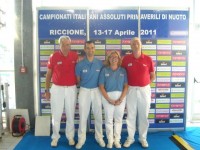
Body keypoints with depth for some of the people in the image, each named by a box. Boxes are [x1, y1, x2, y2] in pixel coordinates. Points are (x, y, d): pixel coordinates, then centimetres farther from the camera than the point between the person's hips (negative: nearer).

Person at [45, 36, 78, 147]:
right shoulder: (53, 57, -5)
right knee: (56, 115, 7)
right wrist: (47, 90, 0)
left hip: (71, 89, 1)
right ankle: (55, 137, 24)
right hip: (57, 88, -1)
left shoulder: (75, 56, -3)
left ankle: (70, 137, 26)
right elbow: (49, 74, 1)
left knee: (70, 114, 11)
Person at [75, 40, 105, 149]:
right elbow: (78, 79, 5)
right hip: (84, 91, -1)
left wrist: (100, 87, 5)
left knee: (98, 115, 11)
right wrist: (84, 84, 9)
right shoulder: (80, 64, -6)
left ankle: (99, 137, 27)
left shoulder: (100, 63, -4)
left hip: (97, 91, 1)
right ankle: (81, 138, 19)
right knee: (83, 116, 6)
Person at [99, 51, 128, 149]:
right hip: (107, 97, -1)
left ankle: (117, 140, 24)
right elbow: (101, 87, -5)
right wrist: (109, 99, -11)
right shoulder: (104, 70, -1)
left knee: (118, 119, 9)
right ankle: (110, 140, 21)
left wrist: (121, 99, -10)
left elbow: (126, 86, 1)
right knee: (108, 119, 7)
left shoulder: (123, 71, 4)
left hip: (121, 97, 1)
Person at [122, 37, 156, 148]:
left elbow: (153, 76, 7)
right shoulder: (126, 59, -3)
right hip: (131, 90, 0)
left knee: (143, 115, 10)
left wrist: (146, 84, 0)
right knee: (130, 115, 8)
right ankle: (130, 138, 22)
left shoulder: (148, 59, -2)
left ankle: (143, 138, 26)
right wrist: (126, 85, -1)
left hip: (144, 90, 0)